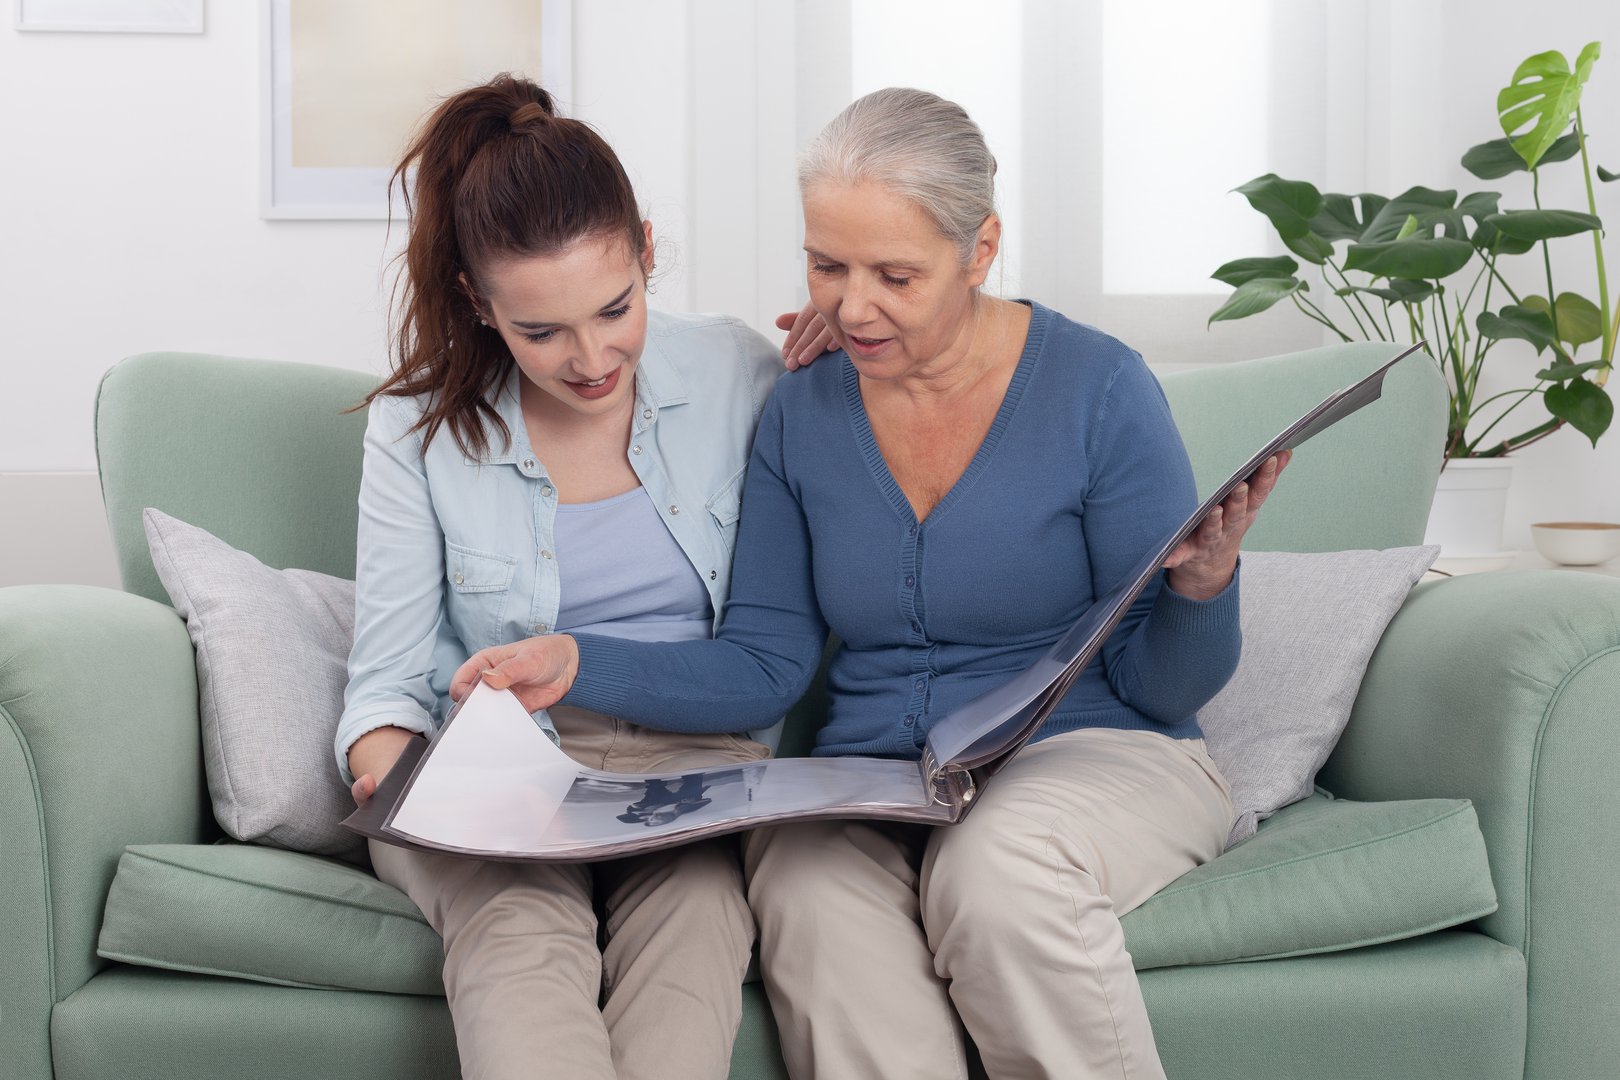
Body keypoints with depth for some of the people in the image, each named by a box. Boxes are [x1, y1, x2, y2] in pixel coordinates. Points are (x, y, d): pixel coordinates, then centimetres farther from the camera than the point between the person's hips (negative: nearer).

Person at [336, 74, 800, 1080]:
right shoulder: (421, 428, 2)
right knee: (519, 929, -36)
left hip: (697, 760, 1)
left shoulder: (735, 372, 3)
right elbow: (389, 677, 3)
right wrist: (389, 772, -20)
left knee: (694, 924, -35)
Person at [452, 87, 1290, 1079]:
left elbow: (1160, 686, -3)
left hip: (1089, 751, -2)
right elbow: (765, 668, 7)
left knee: (997, 864, -37)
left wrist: (1201, 589, -25)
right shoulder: (802, 414, 6)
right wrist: (579, 664, -6)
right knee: (811, 890, -33)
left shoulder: (1097, 388, -6)